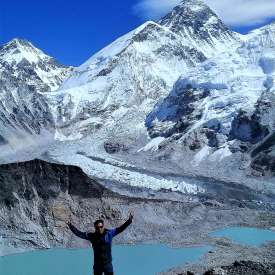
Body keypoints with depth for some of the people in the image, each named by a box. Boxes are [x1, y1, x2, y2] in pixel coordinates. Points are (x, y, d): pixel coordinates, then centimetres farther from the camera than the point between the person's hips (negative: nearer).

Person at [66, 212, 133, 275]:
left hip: (108, 264, -1)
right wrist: (71, 226, -9)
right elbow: (79, 233, -1)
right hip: (97, 265, 1)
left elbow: (120, 229, -4)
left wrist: (129, 221, -12)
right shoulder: (92, 236, -4)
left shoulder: (109, 233, -5)